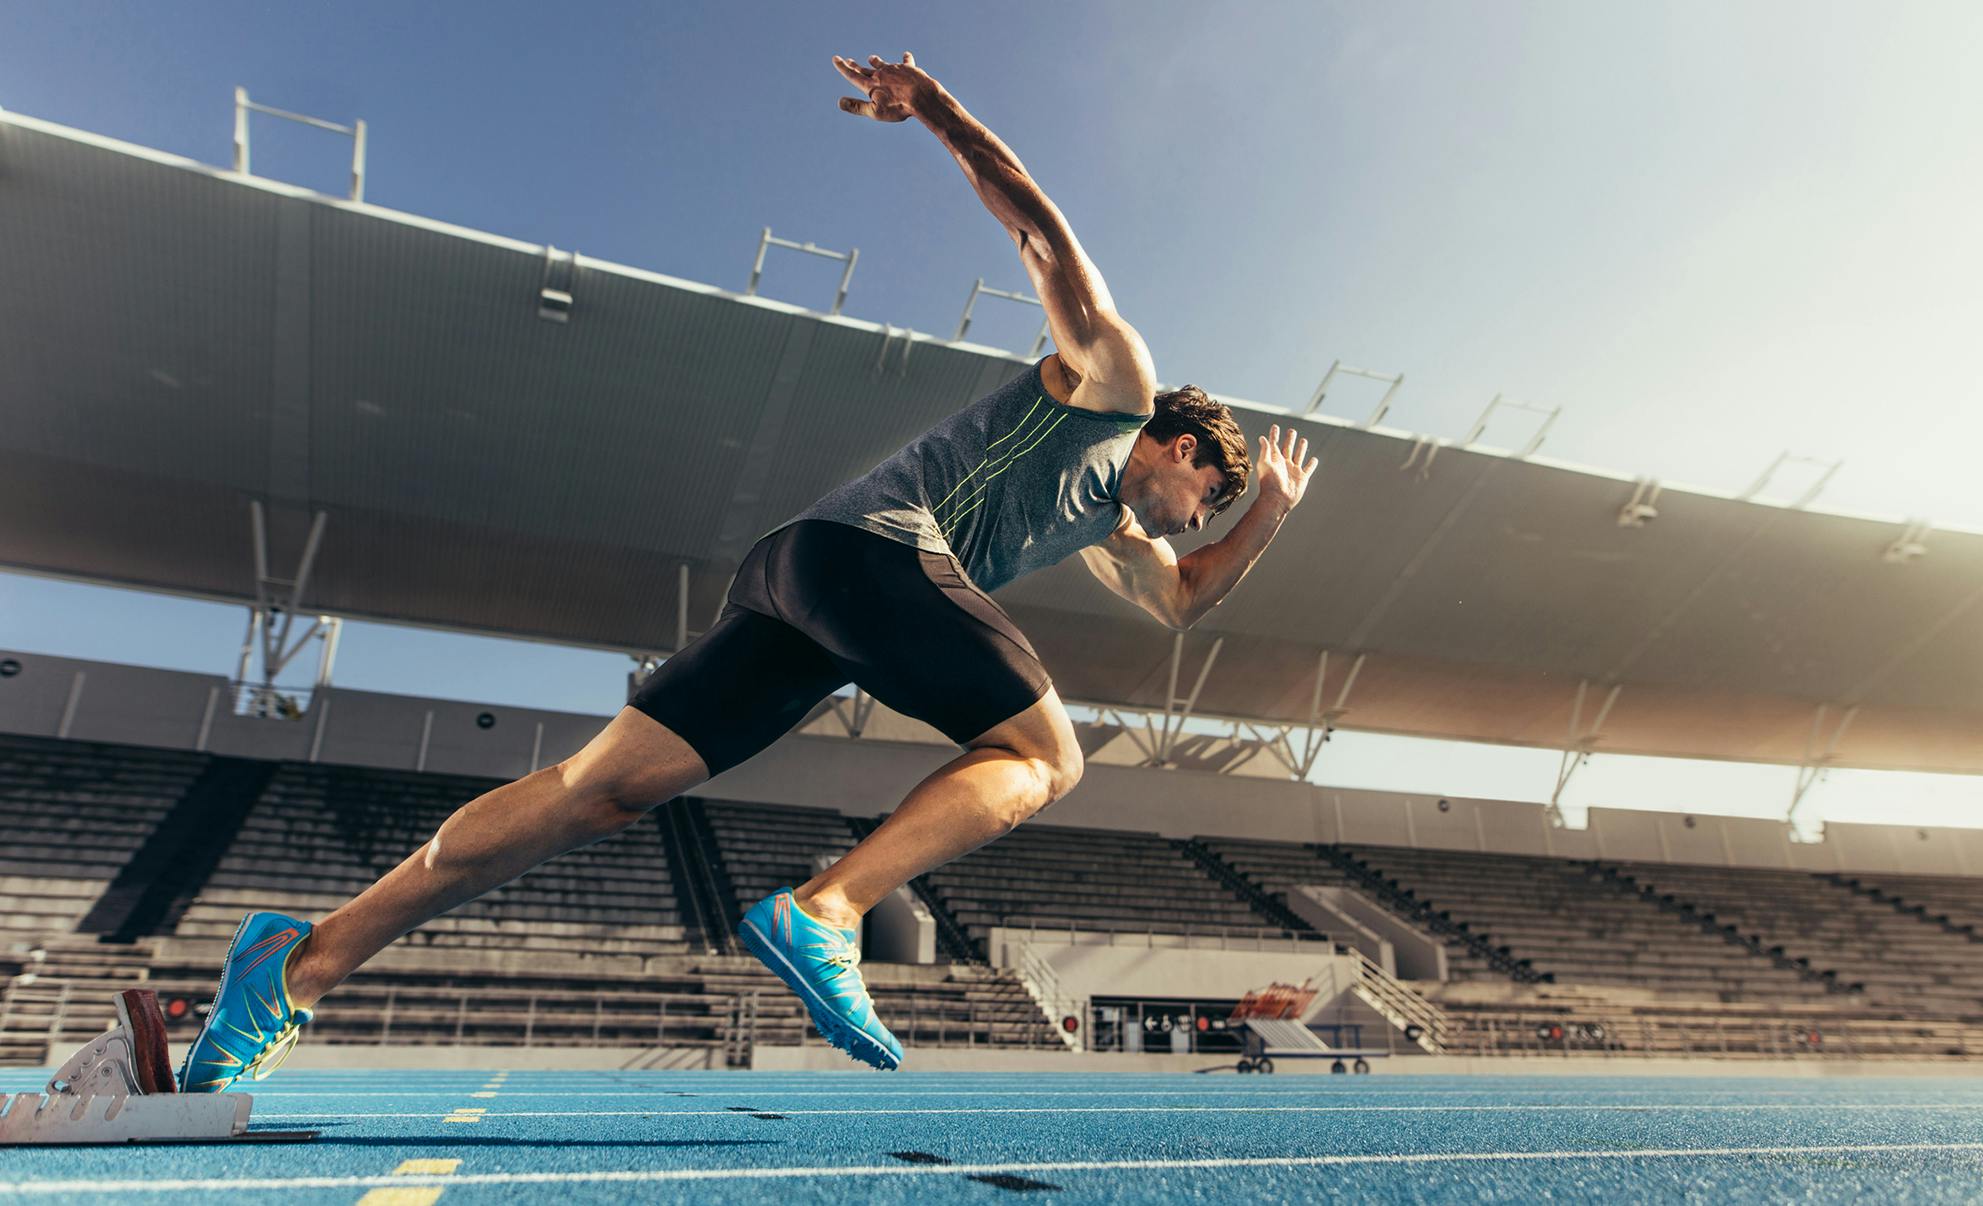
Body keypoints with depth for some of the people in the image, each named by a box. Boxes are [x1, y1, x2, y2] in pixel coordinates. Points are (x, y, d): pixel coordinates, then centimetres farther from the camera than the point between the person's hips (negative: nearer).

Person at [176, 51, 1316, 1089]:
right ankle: (823, 912, -21)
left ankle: (306, 961, -3)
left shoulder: (1111, 520, 36)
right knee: (1047, 757, -3)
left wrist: (1266, 524, 37)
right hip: (872, 546, -8)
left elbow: (1181, 601, 44)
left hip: (796, 577, 8)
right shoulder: (1115, 375, 14)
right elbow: (1043, 228, 8)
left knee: (608, 787, -2)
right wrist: (932, 105, 0)